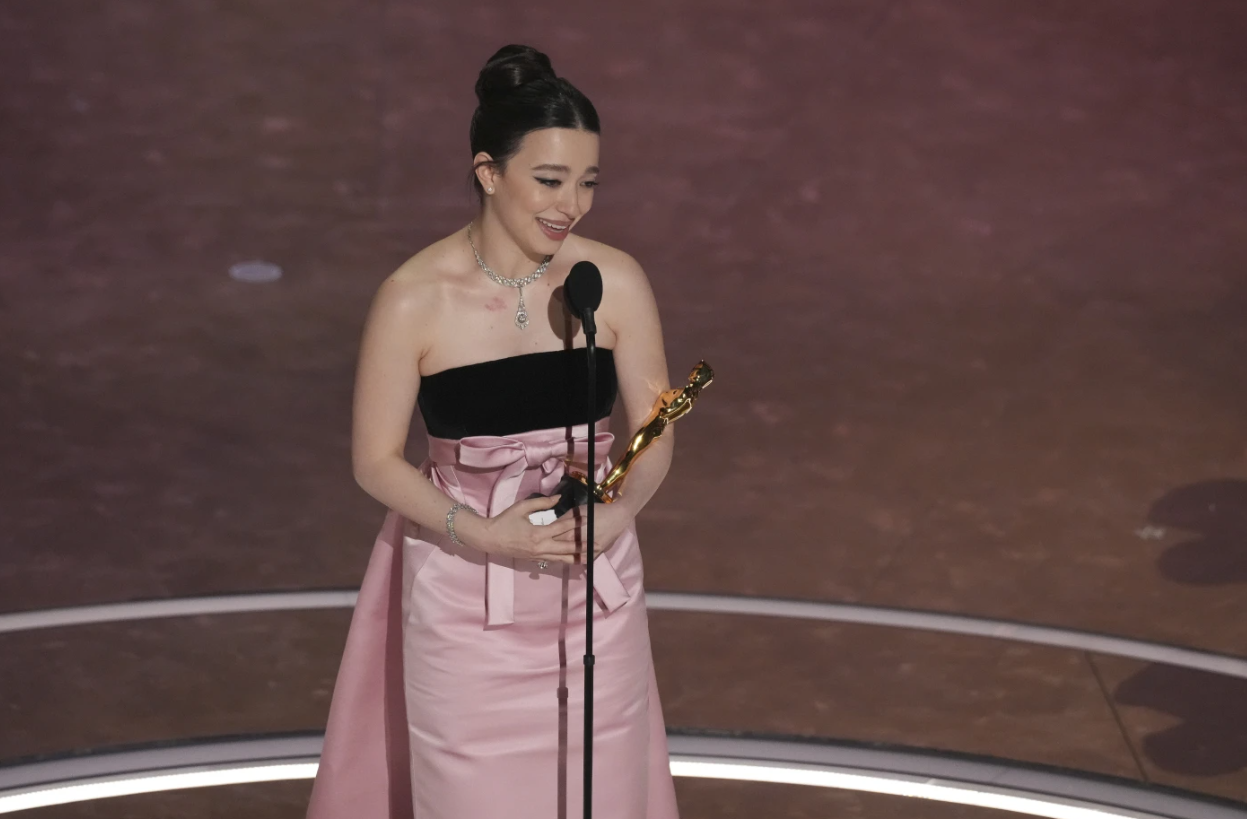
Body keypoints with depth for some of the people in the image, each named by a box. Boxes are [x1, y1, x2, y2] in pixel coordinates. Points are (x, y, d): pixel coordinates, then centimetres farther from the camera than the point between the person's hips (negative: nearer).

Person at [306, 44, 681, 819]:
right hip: (465, 596, -2)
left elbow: (655, 435, 1)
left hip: (593, 589, 2)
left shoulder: (617, 281, -8)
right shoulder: (415, 298, -14)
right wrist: (483, 534, -20)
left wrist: (614, 516, -19)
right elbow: (377, 461, -7)